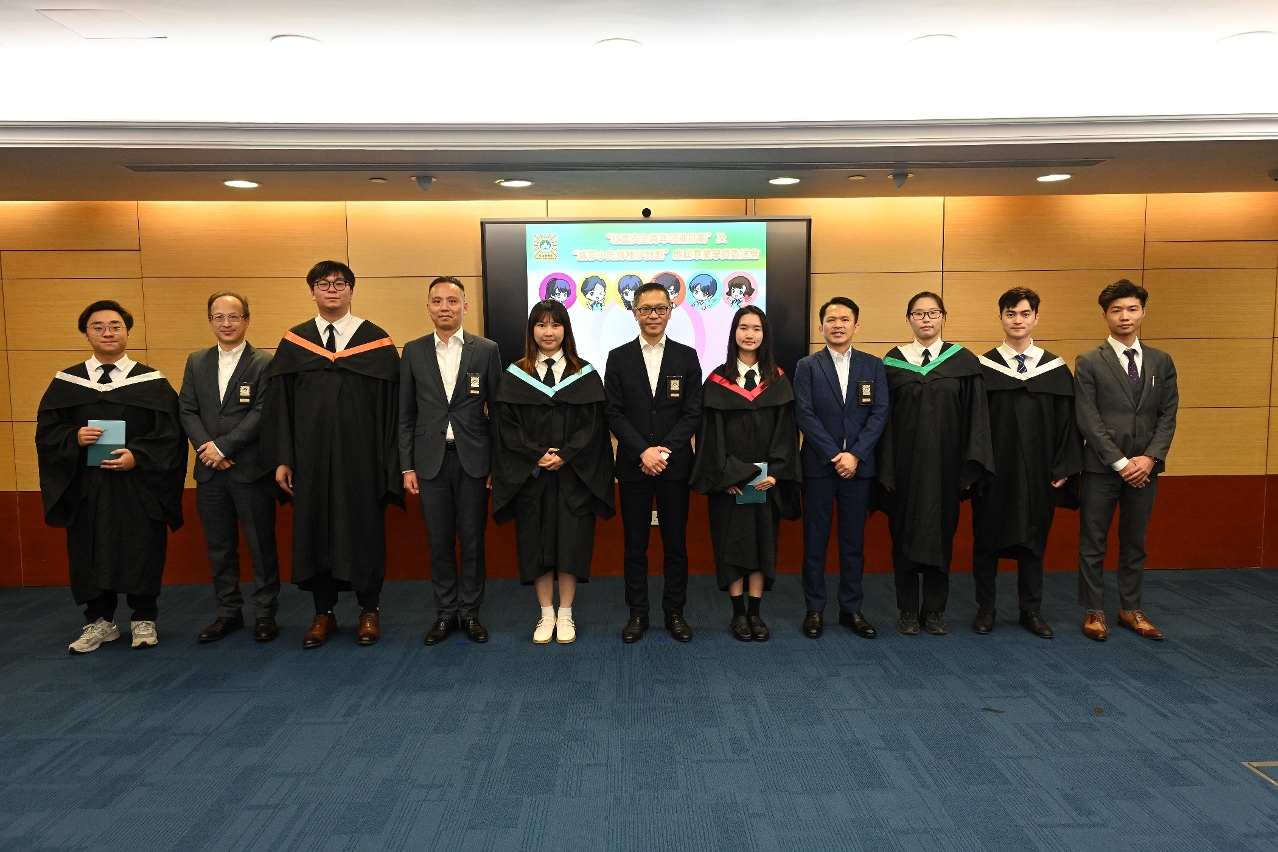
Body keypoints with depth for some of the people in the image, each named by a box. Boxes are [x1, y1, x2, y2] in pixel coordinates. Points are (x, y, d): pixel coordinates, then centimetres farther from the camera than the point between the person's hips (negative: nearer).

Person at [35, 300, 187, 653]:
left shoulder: (152, 382, 1)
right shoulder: (66, 382, 8)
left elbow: (169, 435, -3)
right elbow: (46, 431, 6)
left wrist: (137, 456, -17)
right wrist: (74, 438, -14)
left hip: (137, 488, -2)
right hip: (85, 488, 2)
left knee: (141, 554, 2)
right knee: (90, 555, 7)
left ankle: (143, 620, 18)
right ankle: (99, 622, 22)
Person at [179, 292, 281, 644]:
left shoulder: (264, 363, -4)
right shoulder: (196, 362, 12)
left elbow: (262, 413, -12)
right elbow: (187, 410, 6)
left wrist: (223, 447, -15)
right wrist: (207, 448, -10)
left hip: (251, 469, -4)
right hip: (209, 471, 5)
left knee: (262, 545, 4)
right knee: (219, 547, 12)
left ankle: (265, 613, 15)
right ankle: (228, 612, 24)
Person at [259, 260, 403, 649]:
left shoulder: (376, 342, -1)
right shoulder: (293, 343, 6)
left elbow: (391, 407, -3)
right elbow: (278, 405, 5)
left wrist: (390, 463, -7)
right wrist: (281, 458, -1)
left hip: (361, 458, -2)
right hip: (311, 458, 2)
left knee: (365, 531, 7)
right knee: (314, 530, 9)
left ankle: (369, 611, 23)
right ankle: (323, 612, 24)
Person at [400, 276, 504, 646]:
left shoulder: (486, 350, 1)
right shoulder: (413, 352, 5)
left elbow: (496, 409, 2)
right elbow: (406, 414, 6)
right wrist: (407, 466, 2)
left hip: (473, 459, -1)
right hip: (431, 459, 1)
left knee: (473, 540, 6)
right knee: (439, 541, 8)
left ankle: (470, 612, 20)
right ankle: (445, 613, 21)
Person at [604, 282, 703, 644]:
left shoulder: (686, 356, 4)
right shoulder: (619, 357, 4)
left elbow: (692, 413, -1)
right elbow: (613, 412, -2)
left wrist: (665, 451, -13)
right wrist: (642, 451, -13)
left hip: (675, 464, 0)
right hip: (633, 465, 0)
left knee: (675, 542, 7)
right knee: (635, 543, 7)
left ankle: (674, 612, 19)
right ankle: (637, 613, 18)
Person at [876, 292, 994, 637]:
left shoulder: (963, 361, 1)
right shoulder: (894, 362, 1)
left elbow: (976, 415, -1)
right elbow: (884, 416, 0)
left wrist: (971, 467, -8)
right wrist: (886, 469, -6)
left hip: (945, 465, 0)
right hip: (905, 464, 0)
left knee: (940, 533, 8)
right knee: (904, 535, 6)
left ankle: (934, 610, 21)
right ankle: (908, 611, 18)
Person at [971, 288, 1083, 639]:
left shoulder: (1056, 369, 3)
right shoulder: (983, 367, -2)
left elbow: (1066, 422, 4)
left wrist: (1063, 468, -2)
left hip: (1038, 475, 2)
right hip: (992, 473, -2)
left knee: (1033, 541, 11)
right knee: (986, 540, 7)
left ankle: (1031, 611, 24)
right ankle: (985, 609, 20)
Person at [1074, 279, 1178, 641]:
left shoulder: (1162, 362, 8)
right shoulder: (1088, 362, -3)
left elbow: (1168, 416, 4)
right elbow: (1088, 420, -9)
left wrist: (1150, 457, -10)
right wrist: (1120, 462, -13)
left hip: (1145, 468, 3)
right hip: (1101, 467, -3)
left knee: (1134, 543, 13)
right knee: (1093, 544, 4)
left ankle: (1131, 609, 25)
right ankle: (1094, 611, 15)